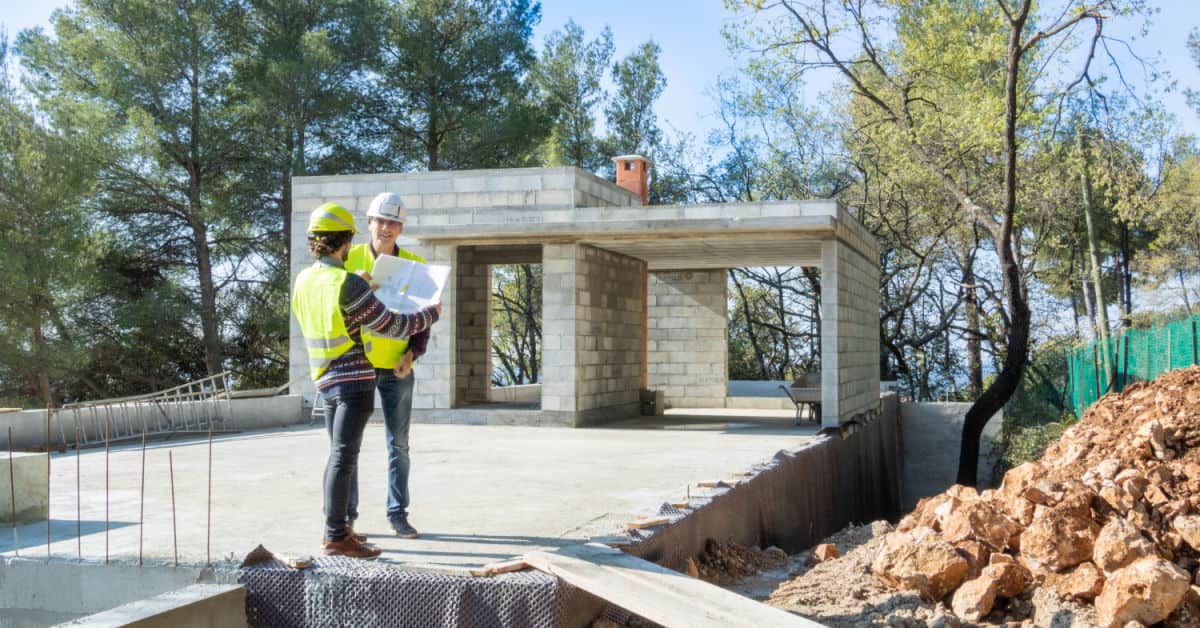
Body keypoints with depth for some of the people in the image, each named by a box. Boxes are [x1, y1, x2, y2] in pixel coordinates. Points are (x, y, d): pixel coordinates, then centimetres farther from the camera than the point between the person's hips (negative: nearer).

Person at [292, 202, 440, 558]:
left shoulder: (303, 281, 6)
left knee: (339, 455, 15)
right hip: (355, 379, -8)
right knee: (344, 456, -8)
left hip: (327, 380, 8)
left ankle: (335, 528, 20)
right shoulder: (350, 285, -18)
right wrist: (431, 314, 2)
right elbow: (392, 326, -14)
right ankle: (337, 537, -7)